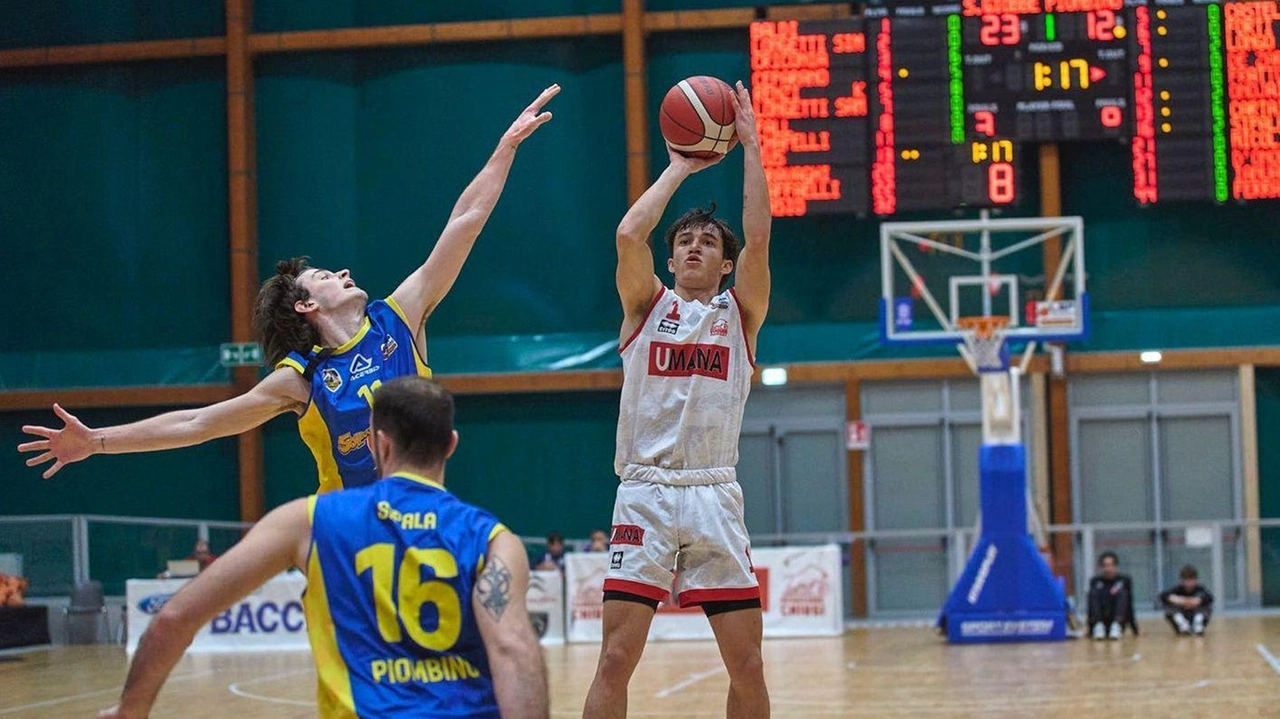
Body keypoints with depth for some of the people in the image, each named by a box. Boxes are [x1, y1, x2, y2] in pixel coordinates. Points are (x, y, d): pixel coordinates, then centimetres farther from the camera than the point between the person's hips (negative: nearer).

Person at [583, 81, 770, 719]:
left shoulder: (739, 313, 12)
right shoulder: (647, 306, 11)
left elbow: (758, 238, -3)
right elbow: (628, 235, -7)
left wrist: (750, 145, -2)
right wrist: (680, 167, 4)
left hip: (715, 498, 1)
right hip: (646, 494, -1)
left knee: (747, 665, 0)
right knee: (616, 657, -9)